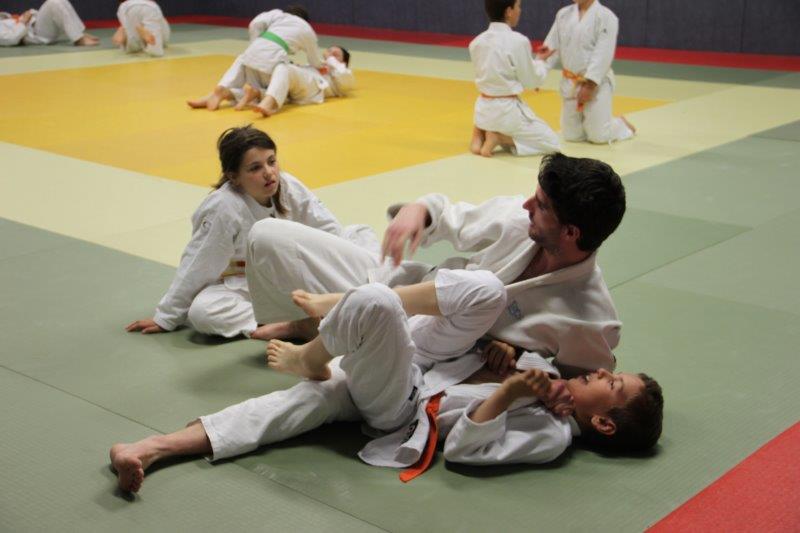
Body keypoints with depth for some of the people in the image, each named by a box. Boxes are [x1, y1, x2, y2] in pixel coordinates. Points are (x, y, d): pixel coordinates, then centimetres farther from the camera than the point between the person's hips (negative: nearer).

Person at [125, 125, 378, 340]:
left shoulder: (289, 187, -15)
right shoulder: (224, 209, -28)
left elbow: (332, 231, -7)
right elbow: (196, 269, -19)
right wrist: (166, 318, -11)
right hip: (243, 287, -4)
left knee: (362, 234, -3)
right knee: (202, 311, -38)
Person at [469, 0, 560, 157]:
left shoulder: (476, 42, 0)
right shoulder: (518, 41, -17)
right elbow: (531, 81, -6)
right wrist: (540, 61, 13)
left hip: (483, 109, 6)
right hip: (507, 111, -6)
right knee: (552, 143, 10)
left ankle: (481, 133, 6)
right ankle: (499, 137, -6)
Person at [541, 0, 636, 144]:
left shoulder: (606, 17, -13)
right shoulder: (563, 14, 5)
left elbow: (603, 55, -18)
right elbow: (551, 45, 2)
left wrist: (589, 85, -23)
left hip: (596, 83, -5)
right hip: (569, 83, 6)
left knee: (598, 136, -4)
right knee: (571, 136, 9)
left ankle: (621, 125, 27)